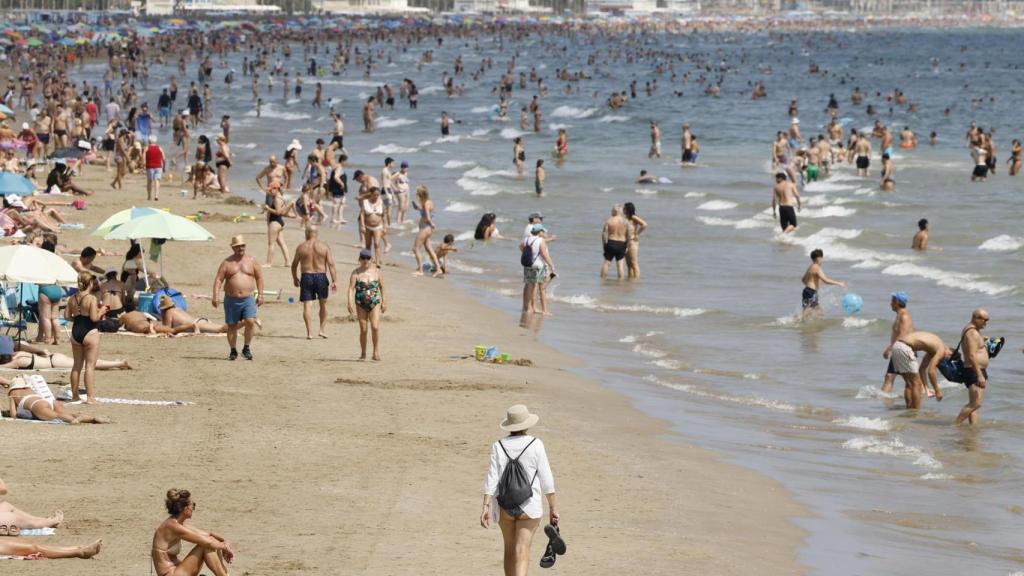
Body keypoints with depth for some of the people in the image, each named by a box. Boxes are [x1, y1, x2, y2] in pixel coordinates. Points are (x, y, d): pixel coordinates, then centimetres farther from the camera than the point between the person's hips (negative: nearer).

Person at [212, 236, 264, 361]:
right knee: (231, 326, 6)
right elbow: (218, 280, -1)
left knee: (250, 321, -18)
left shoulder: (252, 261, 7)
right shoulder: (227, 262, 3)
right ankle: (233, 351, 19)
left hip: (248, 299, 0)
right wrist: (215, 296, -12)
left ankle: (246, 348, -2)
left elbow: (259, 277, 12)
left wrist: (260, 294, 5)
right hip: (231, 299, 0)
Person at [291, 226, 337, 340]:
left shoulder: (301, 247, -1)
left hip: (306, 277, -1)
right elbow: (331, 264, -7)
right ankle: (322, 329, 17)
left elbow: (294, 264, 7)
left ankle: (309, 332, -6)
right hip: (321, 276, 1)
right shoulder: (324, 246, -2)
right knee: (323, 304, 18)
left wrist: (295, 278, 22)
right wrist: (334, 281, -5)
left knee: (307, 305, 1)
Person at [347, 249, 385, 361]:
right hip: (361, 304, 0)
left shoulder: (376, 271, 4)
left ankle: (376, 351, -5)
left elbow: (382, 287, 12)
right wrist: (350, 303, -21)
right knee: (363, 330, 3)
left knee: (375, 326, -15)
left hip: (375, 303, 0)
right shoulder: (356, 273, -1)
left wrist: (384, 302, 12)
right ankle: (363, 353, 17)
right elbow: (351, 288, -9)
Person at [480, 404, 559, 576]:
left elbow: (491, 479, -7)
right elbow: (546, 479, -4)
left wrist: (486, 507, -8)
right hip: (529, 506, -3)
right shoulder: (535, 445, -5)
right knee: (522, 552, -7)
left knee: (510, 550, 19)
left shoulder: (498, 446, -1)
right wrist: (553, 507, 2)